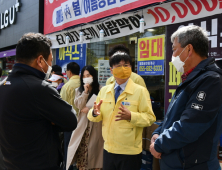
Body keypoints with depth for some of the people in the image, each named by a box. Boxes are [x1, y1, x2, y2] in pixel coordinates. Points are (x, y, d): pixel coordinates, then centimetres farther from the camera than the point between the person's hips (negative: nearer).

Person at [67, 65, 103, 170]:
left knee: (94, 149, -3)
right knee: (82, 150, 0)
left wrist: (89, 109, -2)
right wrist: (85, 92, -8)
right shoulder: (79, 91, 12)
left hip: (96, 125, -3)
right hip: (83, 124, 3)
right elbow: (79, 106, -1)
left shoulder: (100, 90, -4)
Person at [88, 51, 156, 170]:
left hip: (130, 152, -4)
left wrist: (130, 116, -28)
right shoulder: (104, 90, 7)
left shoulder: (140, 91, -6)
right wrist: (95, 113, -15)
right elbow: (96, 117, 8)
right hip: (108, 150, 4)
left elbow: (150, 118, -12)